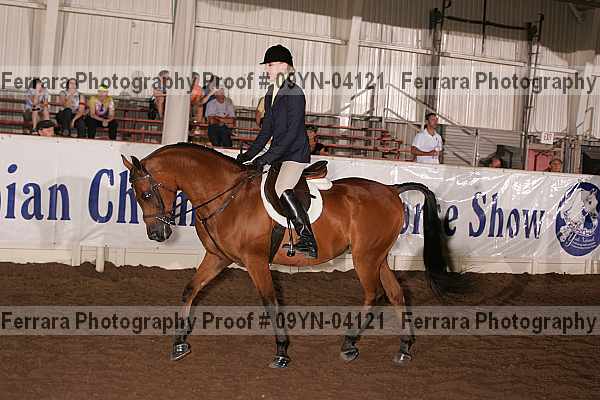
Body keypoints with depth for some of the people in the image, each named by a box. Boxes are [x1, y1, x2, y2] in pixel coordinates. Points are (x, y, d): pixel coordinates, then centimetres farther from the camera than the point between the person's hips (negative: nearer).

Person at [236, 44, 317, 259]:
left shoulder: (294, 94, -13)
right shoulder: (270, 94, 14)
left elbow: (292, 132, -19)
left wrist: (267, 157, -23)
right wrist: (248, 155, 10)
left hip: (296, 154, -9)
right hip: (277, 154, 10)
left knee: (281, 188, -30)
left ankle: (309, 240, -27)